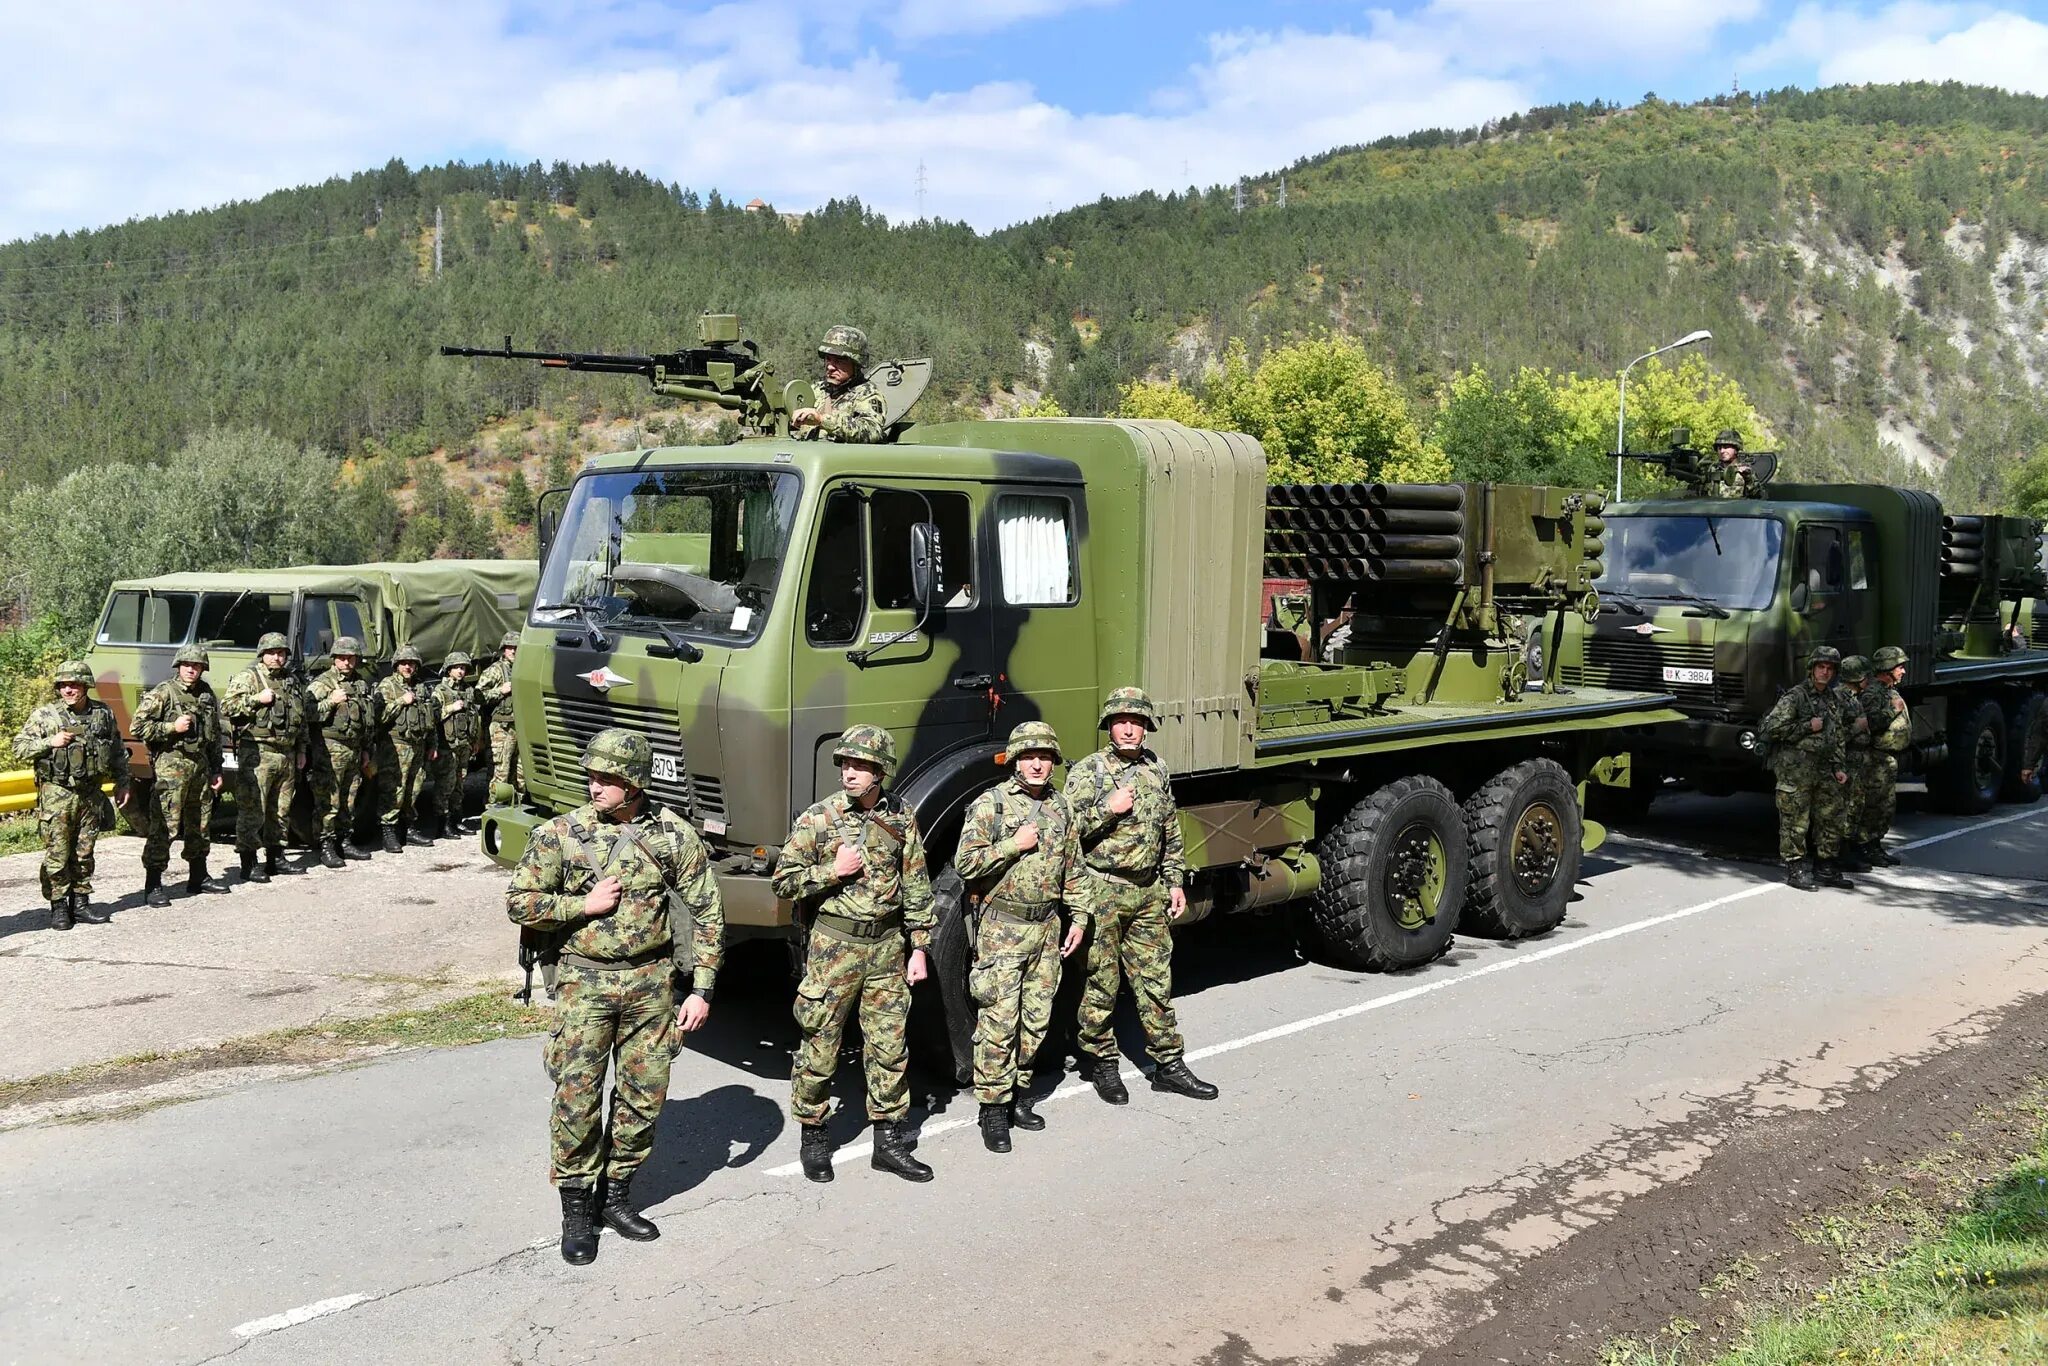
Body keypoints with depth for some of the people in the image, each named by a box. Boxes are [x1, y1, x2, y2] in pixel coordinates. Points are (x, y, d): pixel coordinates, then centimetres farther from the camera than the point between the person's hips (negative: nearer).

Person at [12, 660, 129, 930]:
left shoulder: (103, 713, 6)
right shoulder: (44, 715, -3)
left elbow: (117, 752, 14)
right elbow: (19, 747, -3)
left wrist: (122, 783, 12)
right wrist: (50, 742, -17)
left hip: (91, 795, 3)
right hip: (56, 795, -3)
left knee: (84, 854, 9)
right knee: (57, 854, -1)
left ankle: (80, 902, 18)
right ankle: (58, 907, 7)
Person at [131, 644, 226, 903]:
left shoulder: (207, 694, 14)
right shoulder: (163, 693, -5)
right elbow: (138, 726, -8)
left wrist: (216, 770, 19)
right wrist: (172, 728, -16)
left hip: (201, 765, 7)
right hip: (171, 767, -7)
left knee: (200, 825, 14)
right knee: (165, 826, -9)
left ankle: (198, 877, 26)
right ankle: (153, 885, -5)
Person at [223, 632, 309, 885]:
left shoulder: (292, 682, 17)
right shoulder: (247, 678, -1)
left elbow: (302, 719, 23)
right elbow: (227, 708, -10)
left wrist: (301, 750, 19)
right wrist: (257, 699, -17)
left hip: (287, 755, 6)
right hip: (257, 753, -6)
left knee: (280, 810, 12)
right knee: (252, 811, -6)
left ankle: (275, 859, 23)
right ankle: (248, 865, -2)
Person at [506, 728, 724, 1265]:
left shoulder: (674, 835, -4)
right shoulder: (561, 833, -4)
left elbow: (708, 912, 1)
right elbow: (519, 902, 1)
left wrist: (701, 989, -3)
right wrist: (584, 905, -13)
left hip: (652, 981, 1)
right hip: (585, 980, -1)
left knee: (643, 1096, 7)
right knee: (577, 1096, -3)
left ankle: (616, 1195, 25)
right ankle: (577, 1209, 13)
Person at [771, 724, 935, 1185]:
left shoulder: (901, 819, 3)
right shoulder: (818, 817, -5)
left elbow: (917, 887, 8)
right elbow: (784, 882, -4)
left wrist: (919, 947, 5)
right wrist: (833, 870, -16)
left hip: (887, 945, 3)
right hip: (834, 945, -2)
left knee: (890, 1047, 8)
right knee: (820, 1048, 4)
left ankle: (889, 1141, 20)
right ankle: (813, 1138, 21)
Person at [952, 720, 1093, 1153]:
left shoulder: (1060, 806, 10)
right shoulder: (990, 804, -8)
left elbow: (1073, 867, 16)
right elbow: (965, 863, -14)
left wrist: (1078, 917, 12)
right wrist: (1016, 844, -17)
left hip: (1047, 927, 6)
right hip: (1003, 928, -5)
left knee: (1036, 1019, 11)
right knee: (999, 1021, -6)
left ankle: (1020, 1093, 25)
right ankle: (993, 1108, 3)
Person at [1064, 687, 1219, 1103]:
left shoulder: (1157, 770, 11)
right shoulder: (1086, 771, -6)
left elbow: (1171, 833, 17)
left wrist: (1175, 881, 13)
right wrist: (1109, 808, -19)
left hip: (1149, 891, 5)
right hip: (1102, 891, -5)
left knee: (1156, 981, 10)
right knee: (1101, 982, 3)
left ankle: (1169, 1065, 19)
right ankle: (1102, 1064, 18)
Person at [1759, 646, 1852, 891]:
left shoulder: (1832, 699, 16)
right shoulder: (1795, 696, -9)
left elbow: (1837, 737, 23)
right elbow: (1772, 727, -17)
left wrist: (1839, 767, 16)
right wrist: (1808, 726, -14)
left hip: (1823, 769, 8)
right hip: (1795, 769, -8)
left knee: (1831, 817, 11)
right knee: (1796, 821, -4)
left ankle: (1828, 870, 21)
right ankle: (1795, 869, 4)